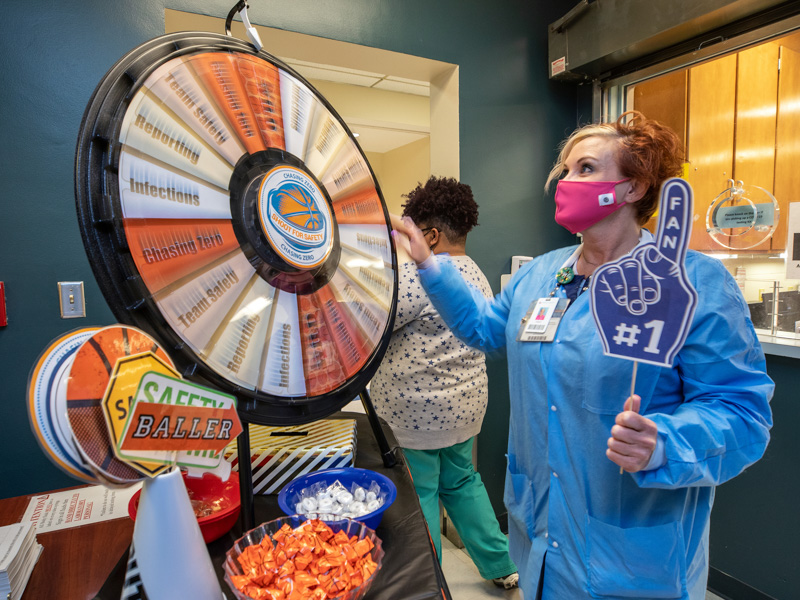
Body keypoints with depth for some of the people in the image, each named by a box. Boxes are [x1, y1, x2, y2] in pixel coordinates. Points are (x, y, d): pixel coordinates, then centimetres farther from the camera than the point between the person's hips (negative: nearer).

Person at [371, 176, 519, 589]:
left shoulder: (419, 275, -22)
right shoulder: (478, 277, 8)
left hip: (416, 412, -9)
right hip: (465, 404, 9)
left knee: (417, 497, 9)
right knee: (462, 482, 23)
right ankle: (501, 566, 36)